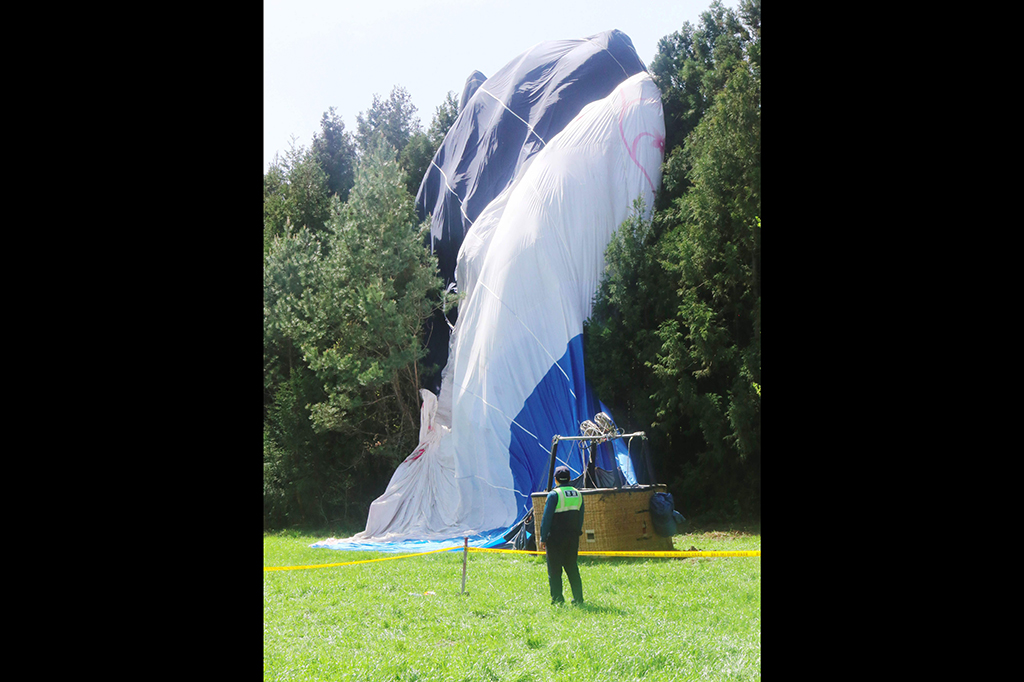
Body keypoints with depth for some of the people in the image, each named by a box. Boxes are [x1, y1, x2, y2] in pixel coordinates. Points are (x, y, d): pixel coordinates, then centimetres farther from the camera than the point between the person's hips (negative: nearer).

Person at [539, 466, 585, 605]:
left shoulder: (554, 495, -11)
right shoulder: (577, 494, 9)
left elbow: (546, 518, -12)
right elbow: (580, 518, 13)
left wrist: (543, 538, -8)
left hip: (556, 537, -6)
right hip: (573, 536, 6)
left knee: (554, 570, 0)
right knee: (572, 568, 13)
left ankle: (557, 599, -1)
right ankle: (578, 598, 12)